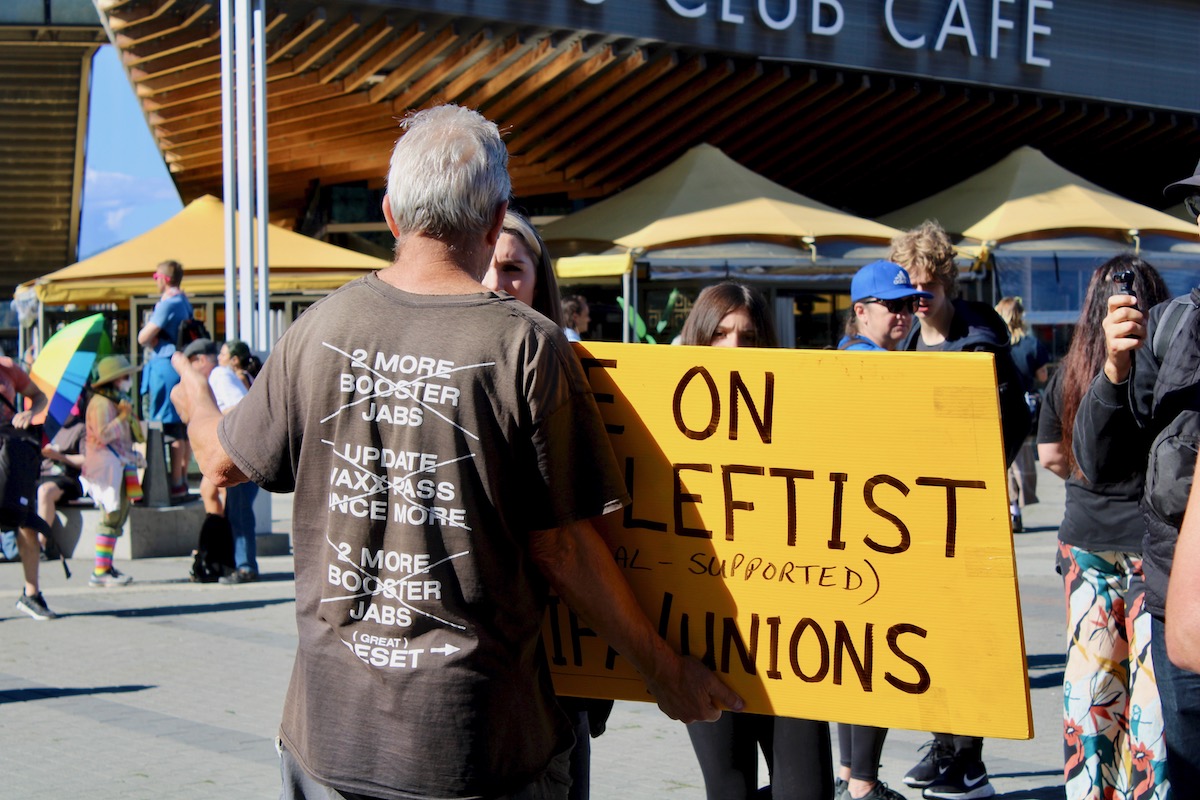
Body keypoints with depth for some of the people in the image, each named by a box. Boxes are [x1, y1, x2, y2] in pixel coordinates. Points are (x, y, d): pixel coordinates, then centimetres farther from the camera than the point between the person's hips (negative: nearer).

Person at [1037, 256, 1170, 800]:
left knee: (1090, 670, 12)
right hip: (1153, 539, -4)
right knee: (1154, 674, 3)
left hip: (1086, 538, 4)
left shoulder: (1069, 375, 1)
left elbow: (1049, 455, 9)